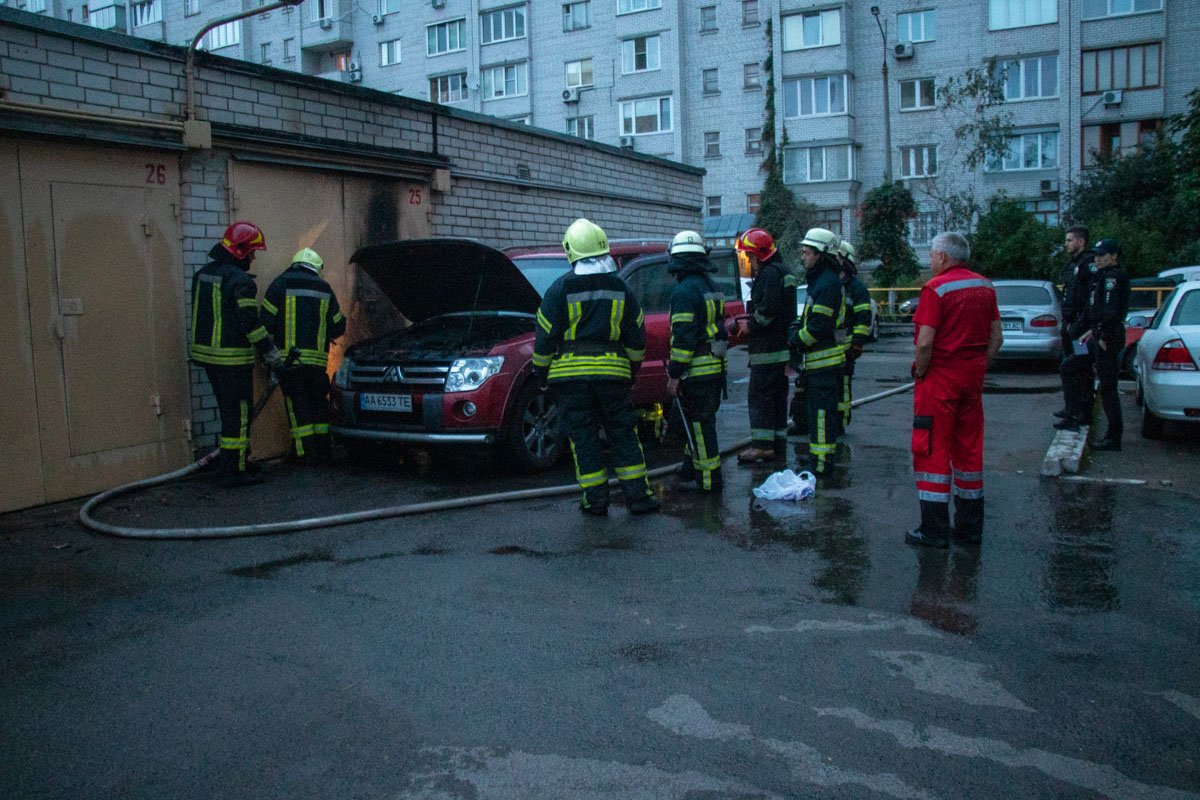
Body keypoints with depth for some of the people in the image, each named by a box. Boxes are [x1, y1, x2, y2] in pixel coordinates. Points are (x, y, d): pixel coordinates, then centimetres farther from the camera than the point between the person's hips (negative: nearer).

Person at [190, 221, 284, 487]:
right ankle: (235, 470, 2)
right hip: (233, 358, -9)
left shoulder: (203, 274, 13)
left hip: (207, 353, 9)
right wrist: (273, 358, -16)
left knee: (229, 412, 20)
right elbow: (251, 323, -20)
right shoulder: (240, 280, -16)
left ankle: (230, 460, 29)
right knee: (238, 415, -1)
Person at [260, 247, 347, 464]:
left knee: (297, 404, 2)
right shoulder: (324, 288, 12)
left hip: (289, 357, -3)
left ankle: (306, 452, 1)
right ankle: (322, 448, 17)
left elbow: (266, 320, -3)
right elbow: (338, 327, 16)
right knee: (319, 401, 14)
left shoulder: (281, 284, 1)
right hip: (318, 358, 3)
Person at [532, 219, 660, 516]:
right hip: (611, 370, 2)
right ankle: (638, 495, 10)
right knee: (622, 433, 10)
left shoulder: (560, 289, -5)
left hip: (571, 372, -2)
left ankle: (596, 499, 8)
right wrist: (632, 368, 23)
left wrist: (540, 371, 9)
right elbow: (636, 337, 10)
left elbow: (545, 337, -3)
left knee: (583, 436, 5)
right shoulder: (620, 288, 5)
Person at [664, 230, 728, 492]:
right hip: (715, 368, 9)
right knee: (700, 422, 20)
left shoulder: (684, 290, -16)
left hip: (696, 371, -9)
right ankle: (691, 468, 33)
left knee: (700, 424, -3)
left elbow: (683, 335, -21)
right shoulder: (711, 287, 14)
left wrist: (675, 373, -17)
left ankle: (708, 479, 2)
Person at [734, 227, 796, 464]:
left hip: (768, 350, -11)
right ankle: (778, 445, 17)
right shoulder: (781, 272, 21)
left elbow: (768, 309, -23)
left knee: (759, 396, -9)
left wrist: (751, 325, -9)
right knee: (778, 397, 12)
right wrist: (750, 320, 14)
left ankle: (762, 445, -9)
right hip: (782, 348, 11)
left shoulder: (770, 274, -13)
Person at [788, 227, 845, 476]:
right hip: (819, 359, 11)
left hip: (824, 359, -11)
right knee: (815, 409, 16)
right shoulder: (819, 280, 17)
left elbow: (819, 325, -22)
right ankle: (819, 456, 25)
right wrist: (796, 330, 4)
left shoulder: (828, 282, -16)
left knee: (822, 411, -7)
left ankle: (820, 462, -3)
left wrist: (797, 339, -9)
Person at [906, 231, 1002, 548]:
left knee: (933, 451, 0)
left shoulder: (936, 288, -14)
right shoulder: (985, 287, 8)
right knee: (969, 450, 14)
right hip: (972, 380, 7)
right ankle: (970, 527, 22)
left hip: (940, 379, -7)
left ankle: (934, 530, 2)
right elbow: (996, 338, 9)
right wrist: (979, 368, 14)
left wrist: (919, 372, -6)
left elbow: (925, 342, -21)